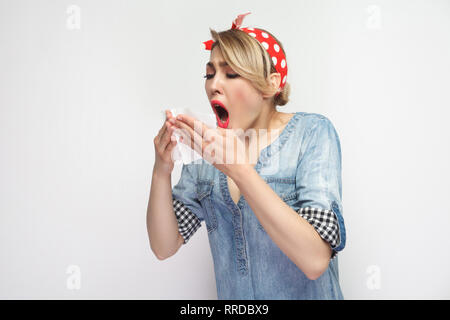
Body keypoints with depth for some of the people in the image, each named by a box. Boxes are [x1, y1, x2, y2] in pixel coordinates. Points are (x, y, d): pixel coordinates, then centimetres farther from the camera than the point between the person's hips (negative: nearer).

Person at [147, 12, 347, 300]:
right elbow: (164, 247, -6)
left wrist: (238, 168, -32)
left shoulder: (312, 133, -15)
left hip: (307, 293, -3)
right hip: (232, 296, 3)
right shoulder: (209, 147, -4)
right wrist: (161, 171, -21)